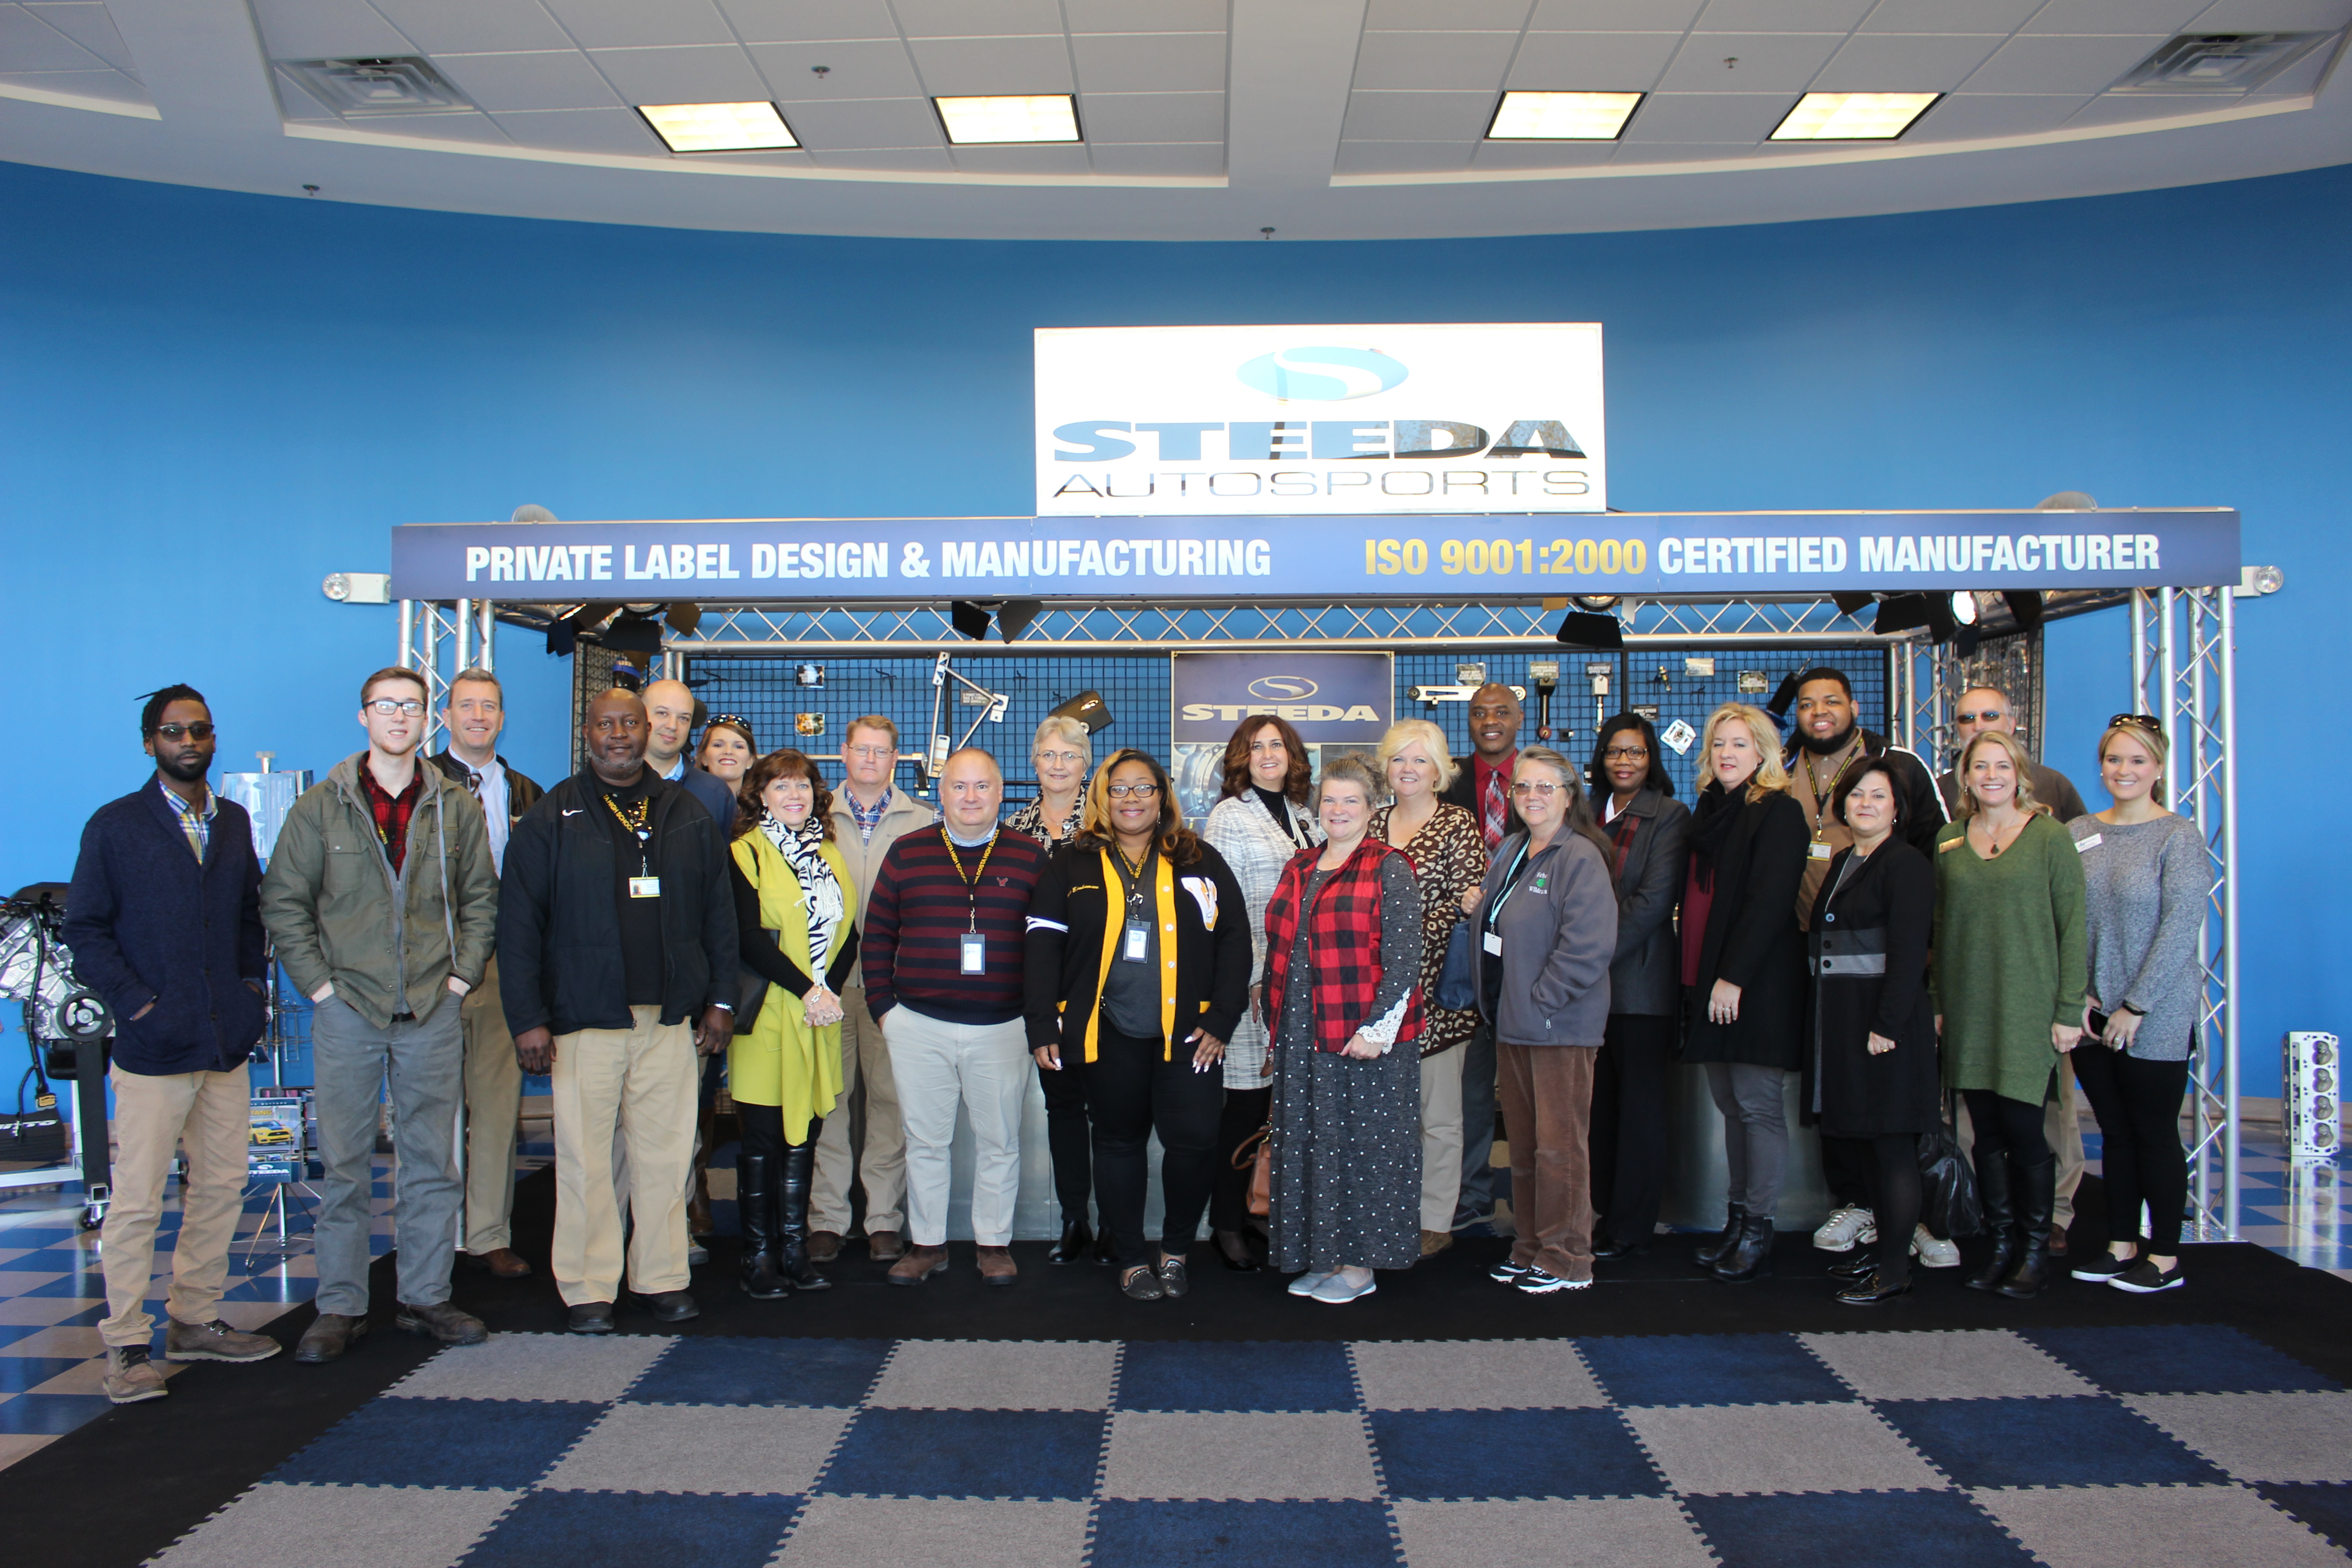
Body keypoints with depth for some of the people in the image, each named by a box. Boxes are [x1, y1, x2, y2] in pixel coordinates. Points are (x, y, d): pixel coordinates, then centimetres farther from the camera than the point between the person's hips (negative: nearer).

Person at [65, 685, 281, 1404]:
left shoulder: (234, 822, 13)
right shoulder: (115, 826, -2)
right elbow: (85, 930, -3)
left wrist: (254, 982, 6)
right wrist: (135, 1002, -11)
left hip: (228, 1044, 5)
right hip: (155, 1047, -5)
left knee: (221, 1188, 10)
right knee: (137, 1203, -2)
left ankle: (195, 1320, 23)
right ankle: (126, 1346, 7)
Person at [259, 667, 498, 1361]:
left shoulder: (457, 809, 6)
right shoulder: (321, 806, 2)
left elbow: (481, 900, 11)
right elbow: (283, 901, 3)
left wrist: (461, 977, 2)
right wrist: (318, 983, -4)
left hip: (433, 1012, 2)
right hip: (348, 1009, -1)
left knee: (433, 1164, 7)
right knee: (344, 1166, 4)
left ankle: (426, 1298, 18)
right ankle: (341, 1308, 14)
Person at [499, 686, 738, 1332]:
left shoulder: (687, 815, 10)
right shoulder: (551, 819, 1)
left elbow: (719, 911, 12)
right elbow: (519, 925, -2)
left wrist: (720, 999, 6)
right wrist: (527, 1018, -7)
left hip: (671, 1018, 2)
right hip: (585, 1018, -2)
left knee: (665, 1153, 7)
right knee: (585, 1157, 2)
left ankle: (663, 1278, 18)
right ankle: (587, 1289, 14)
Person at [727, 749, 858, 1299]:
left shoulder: (830, 856, 15)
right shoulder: (746, 855, -3)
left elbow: (848, 934, 10)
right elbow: (749, 939, -12)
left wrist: (829, 991, -6)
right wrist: (806, 991, -14)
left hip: (819, 1019, 5)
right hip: (767, 1017, -5)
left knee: (803, 1137, 9)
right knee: (764, 1140, 0)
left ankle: (795, 1252, 17)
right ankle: (759, 1259, 9)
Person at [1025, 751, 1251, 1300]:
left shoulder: (1200, 862, 7)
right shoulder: (1072, 865, 5)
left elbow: (1234, 939, 4)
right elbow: (1043, 946, 1)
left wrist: (1220, 1022, -3)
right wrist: (1043, 1029, -6)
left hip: (1186, 1032, 0)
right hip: (1106, 1033, 0)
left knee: (1193, 1140, -6)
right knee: (1119, 1143, 9)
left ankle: (1176, 1250, 17)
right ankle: (1133, 1258, 24)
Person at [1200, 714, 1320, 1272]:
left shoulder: (1304, 817, 16)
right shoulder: (1228, 817, -2)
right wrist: (1256, 975, -12)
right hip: (1253, 978, -6)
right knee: (1248, 1100, -5)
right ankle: (1228, 1224, 6)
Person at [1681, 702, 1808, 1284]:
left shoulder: (1779, 812, -8)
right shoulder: (1710, 811, 15)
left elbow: (1770, 900, -16)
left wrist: (1733, 976, -19)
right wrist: (1695, 975, 8)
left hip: (1757, 984, -7)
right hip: (1709, 981, 7)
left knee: (1757, 1103, -2)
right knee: (1731, 1104, 11)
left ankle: (1758, 1231, 5)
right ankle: (1737, 1221, 17)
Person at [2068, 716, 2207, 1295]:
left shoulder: (2179, 837, -7)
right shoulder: (2077, 833, 7)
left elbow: (2179, 929, -12)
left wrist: (2135, 1006, -13)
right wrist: (2077, 994, -3)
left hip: (2156, 1019, -4)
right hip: (2092, 1017, 4)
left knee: (2155, 1134, 3)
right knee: (2114, 1133, 12)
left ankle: (2165, 1258, 14)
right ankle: (2121, 1246, 22)